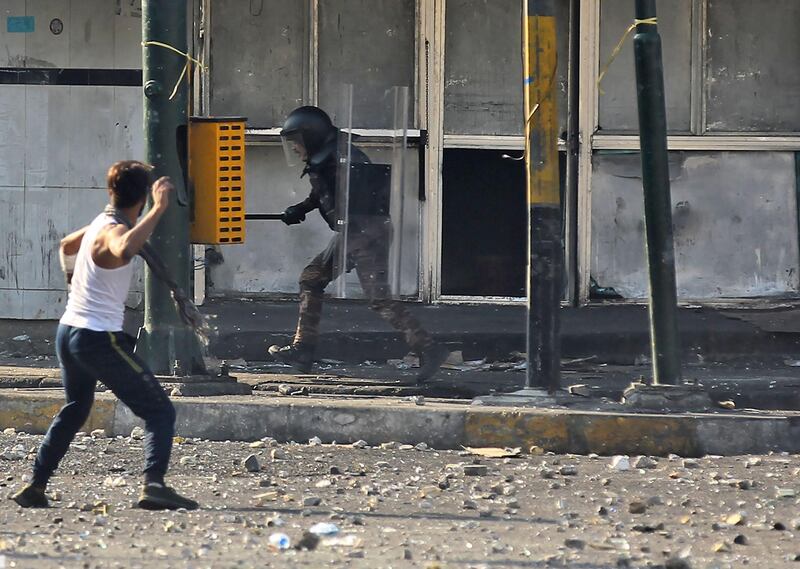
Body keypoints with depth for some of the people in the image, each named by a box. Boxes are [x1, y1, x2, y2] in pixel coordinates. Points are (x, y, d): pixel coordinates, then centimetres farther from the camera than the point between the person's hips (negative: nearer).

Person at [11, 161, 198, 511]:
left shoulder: (100, 224, 11)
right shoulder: (113, 231, -16)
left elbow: (66, 245, 33)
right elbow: (124, 250, -43)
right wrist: (158, 210, -39)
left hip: (68, 332, 9)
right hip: (99, 338, -9)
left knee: (74, 410, 29)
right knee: (159, 412, -10)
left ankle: (35, 487, 29)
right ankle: (153, 485, -28)